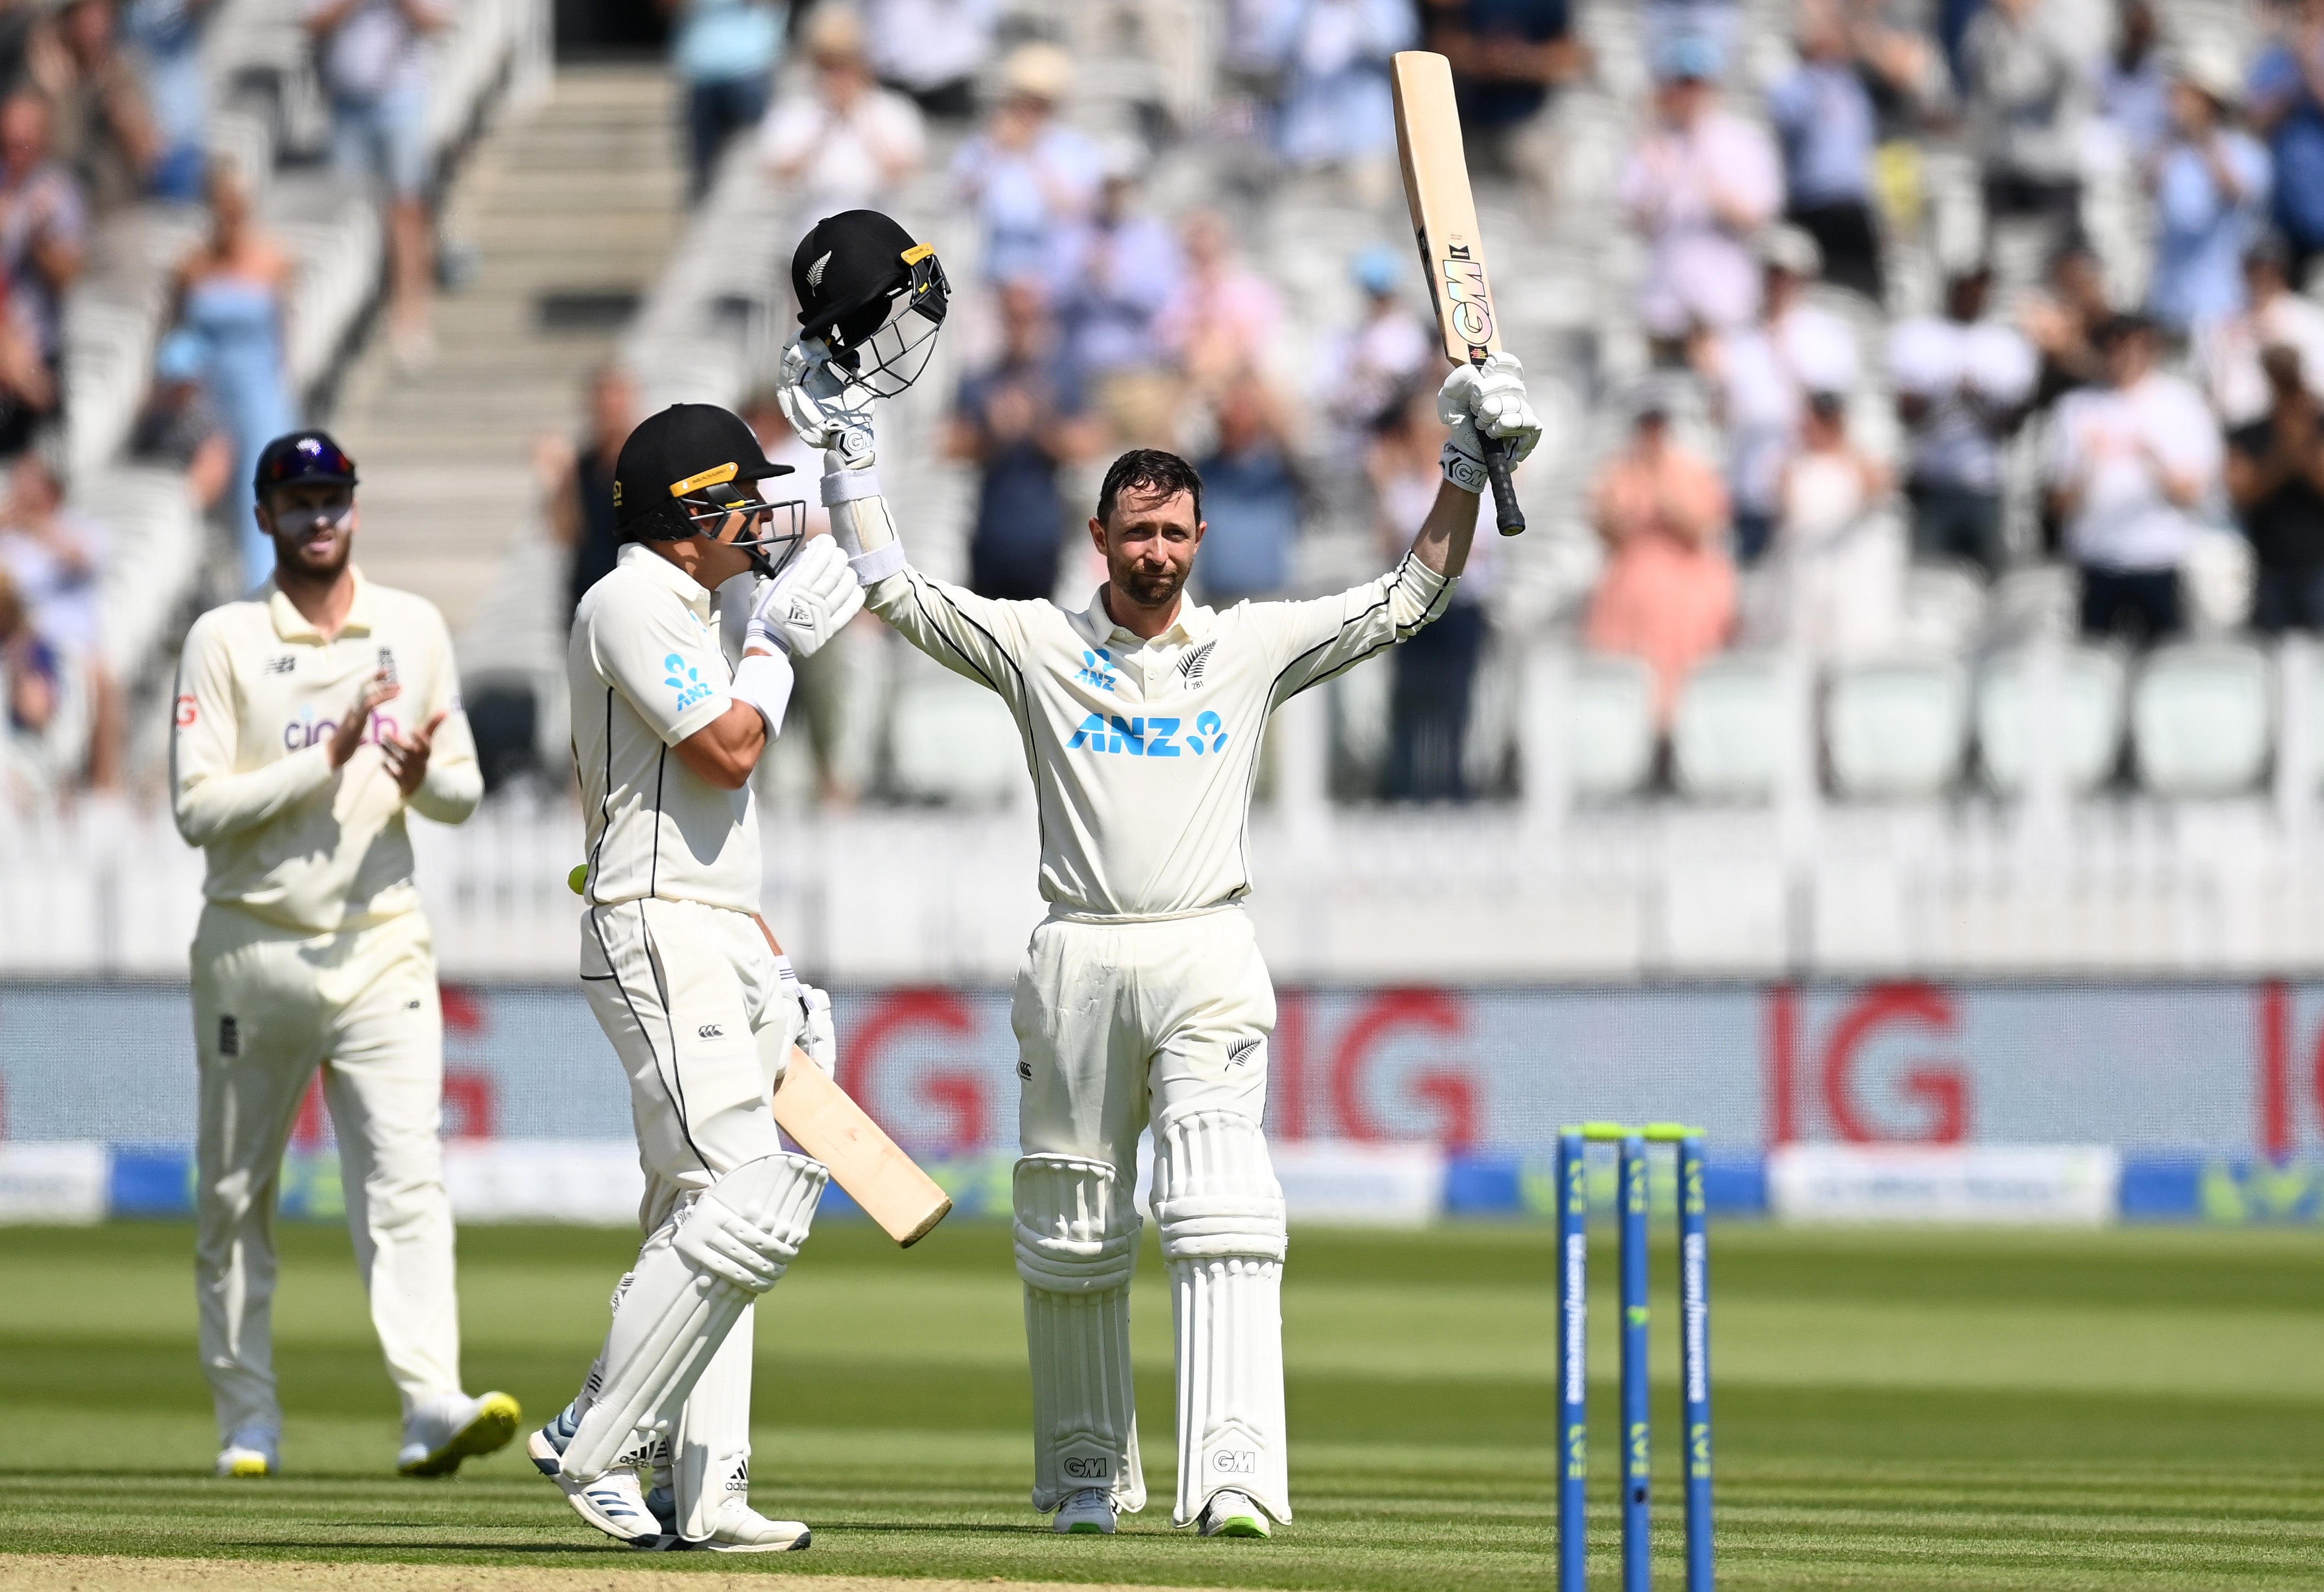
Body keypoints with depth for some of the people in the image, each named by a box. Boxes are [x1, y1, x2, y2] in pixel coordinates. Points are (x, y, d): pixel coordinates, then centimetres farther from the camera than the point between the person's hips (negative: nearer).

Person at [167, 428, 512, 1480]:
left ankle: (432, 1404, -25)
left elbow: (463, 792, 12)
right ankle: (247, 1417, 18)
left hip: (381, 946, 1)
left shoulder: (415, 630, 9)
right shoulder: (224, 641, -1)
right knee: (234, 1197, 7)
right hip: (254, 949, -1)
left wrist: (425, 775, -11)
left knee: (405, 1183, -13)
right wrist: (327, 760, -18)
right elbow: (197, 809, -10)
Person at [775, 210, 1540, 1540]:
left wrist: (1469, 469, -1)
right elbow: (893, 588, 6)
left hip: (1208, 962, -1)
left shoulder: (1254, 646, 9)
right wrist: (852, 454, 4)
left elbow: (1407, 603, 7)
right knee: (1072, 1233, 7)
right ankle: (1087, 1471, 22)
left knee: (1223, 1224, -16)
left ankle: (1235, 1470, -26)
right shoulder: (1038, 645, 8)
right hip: (1079, 965, 1)